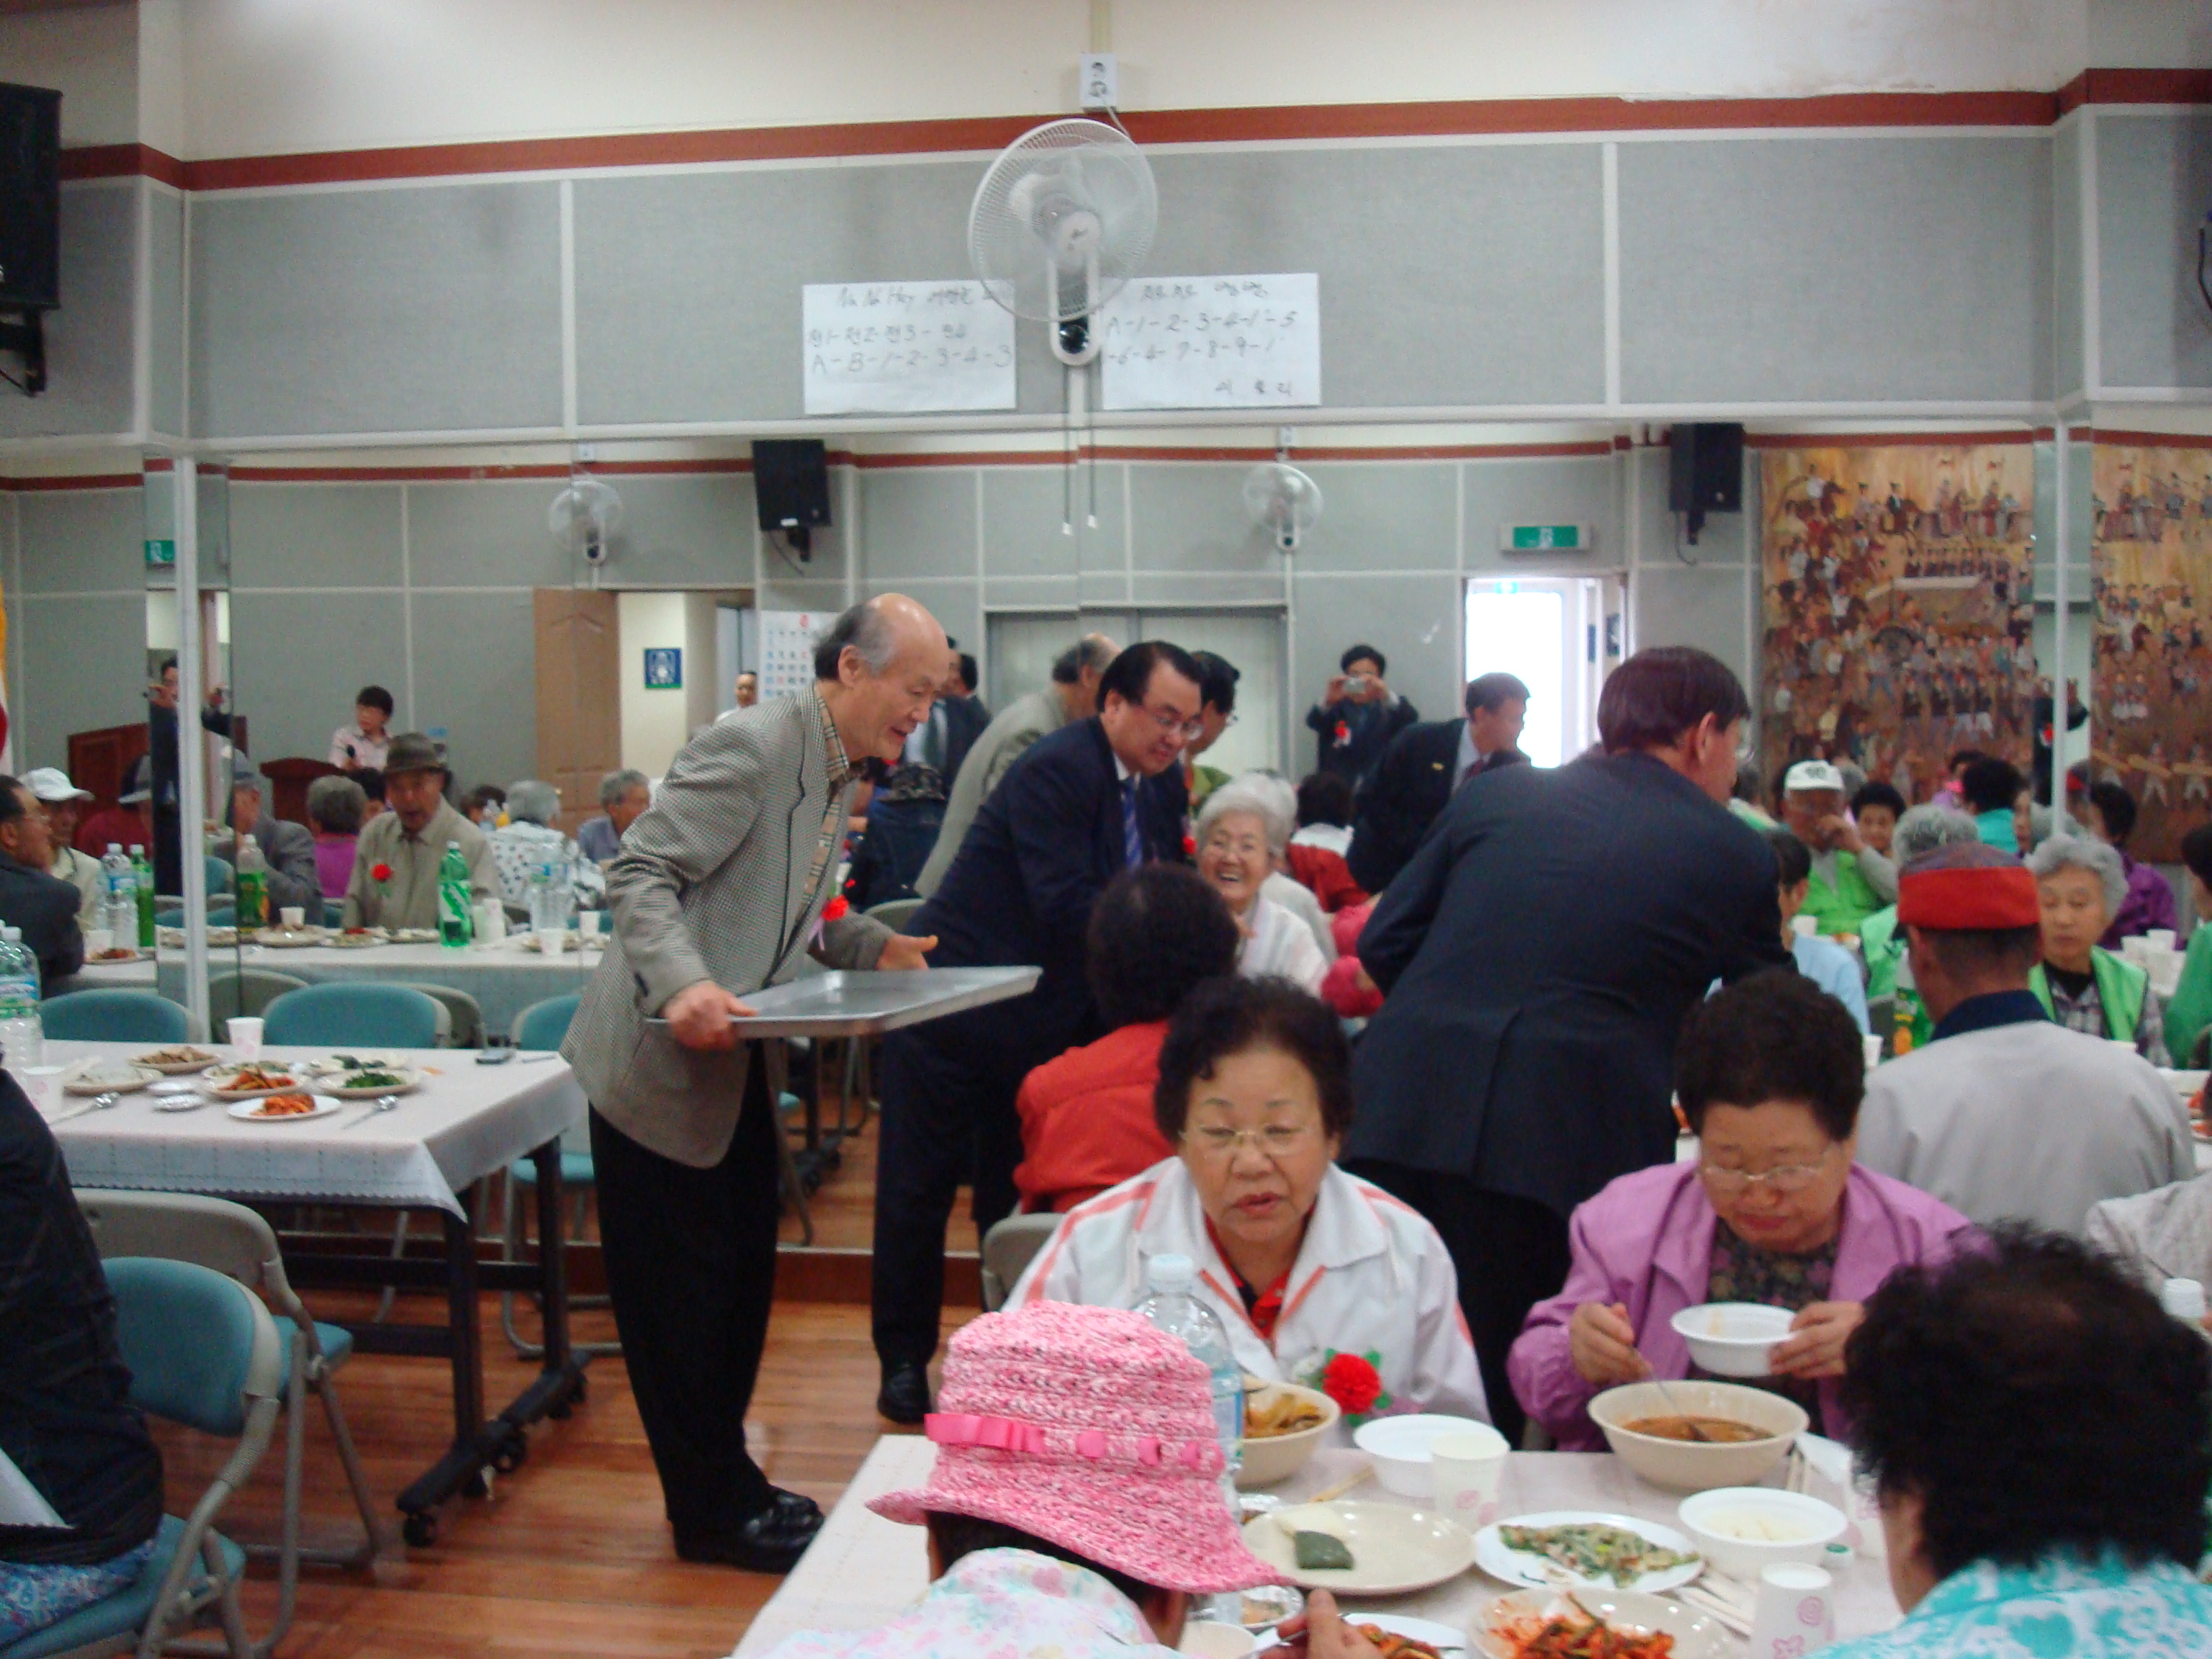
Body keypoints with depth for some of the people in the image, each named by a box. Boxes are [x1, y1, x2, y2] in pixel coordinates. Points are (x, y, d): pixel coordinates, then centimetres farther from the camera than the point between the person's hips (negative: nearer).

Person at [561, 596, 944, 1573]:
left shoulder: (837, 769, 10)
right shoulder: (751, 747, -20)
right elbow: (641, 875, -24)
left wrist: (873, 945, 6)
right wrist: (682, 985, -39)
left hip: (733, 1066, 10)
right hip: (664, 1064, -10)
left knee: (740, 1282, 17)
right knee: (681, 1299, 4)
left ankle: (723, 1487, 32)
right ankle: (712, 1511, 18)